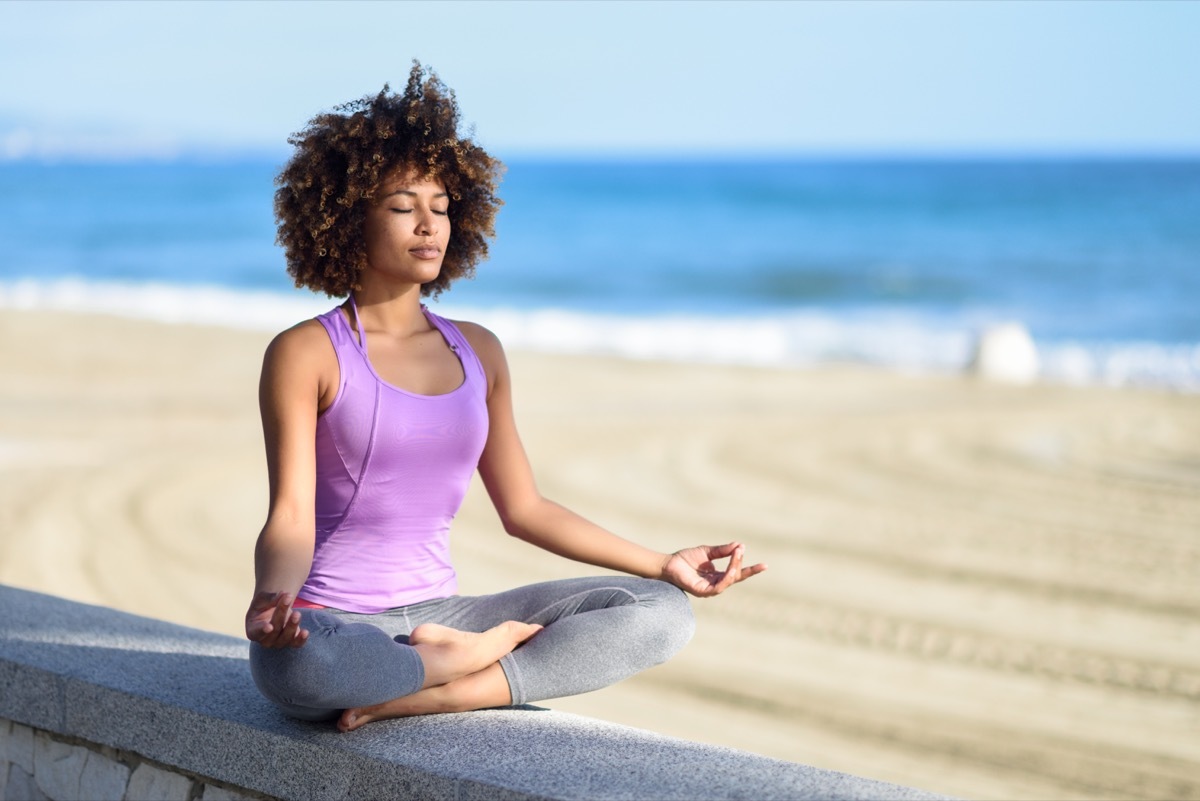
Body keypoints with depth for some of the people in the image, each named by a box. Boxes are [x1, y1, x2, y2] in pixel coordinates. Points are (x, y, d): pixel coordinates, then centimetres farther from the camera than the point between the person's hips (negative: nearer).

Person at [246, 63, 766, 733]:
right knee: (294, 663, -43)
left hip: (438, 616, 6)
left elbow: (523, 508, 17)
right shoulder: (306, 355, -4)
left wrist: (664, 565, 14)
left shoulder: (477, 352, 12)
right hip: (336, 625, -5)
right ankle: (481, 656, -15)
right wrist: (271, 599, -35)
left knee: (661, 613, -10)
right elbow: (292, 516, -12)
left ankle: (426, 696, -21)